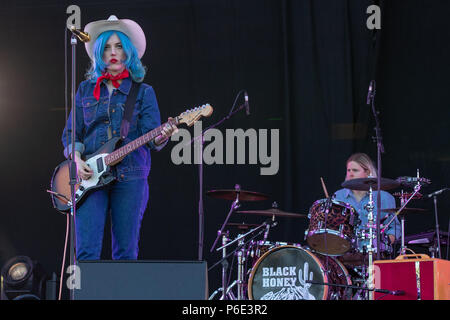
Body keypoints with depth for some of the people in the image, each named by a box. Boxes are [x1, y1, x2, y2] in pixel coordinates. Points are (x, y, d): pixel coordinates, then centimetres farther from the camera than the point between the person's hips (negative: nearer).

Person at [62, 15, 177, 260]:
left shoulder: (143, 92, 9)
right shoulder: (86, 90, 15)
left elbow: (150, 134, -2)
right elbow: (71, 132, 14)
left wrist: (161, 138, -26)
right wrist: (77, 159, -6)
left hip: (130, 178, -1)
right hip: (90, 177, 1)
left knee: (126, 253, 0)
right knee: (86, 251, -9)